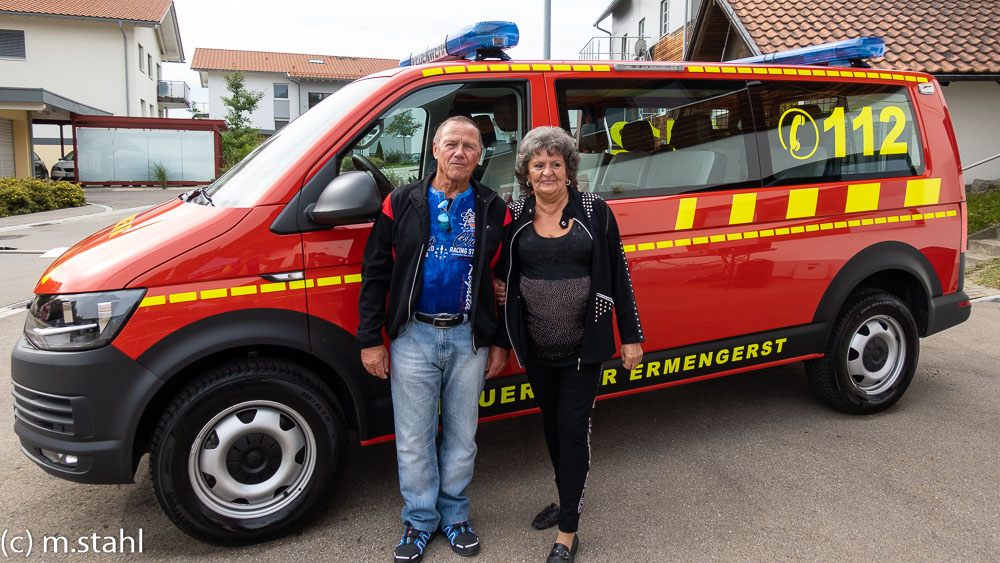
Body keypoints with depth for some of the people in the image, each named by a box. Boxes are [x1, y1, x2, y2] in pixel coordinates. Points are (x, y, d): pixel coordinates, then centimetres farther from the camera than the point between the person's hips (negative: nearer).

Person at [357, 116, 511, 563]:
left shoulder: (494, 211, 3)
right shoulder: (402, 203, 0)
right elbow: (375, 273, 1)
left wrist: (501, 343, 5)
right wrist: (370, 340, -3)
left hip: (469, 339, 1)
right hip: (413, 337, -1)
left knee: (461, 436, 14)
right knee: (414, 440, 8)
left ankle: (454, 516, 33)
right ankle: (419, 521, 28)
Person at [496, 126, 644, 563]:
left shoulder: (595, 212, -4)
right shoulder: (515, 216, 2)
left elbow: (618, 275, -1)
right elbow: (502, 271, 18)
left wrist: (631, 335, -1)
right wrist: (500, 290, -4)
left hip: (584, 346, -3)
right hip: (536, 347, 3)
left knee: (573, 426, -2)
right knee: (552, 421, 17)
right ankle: (566, 498, 40)